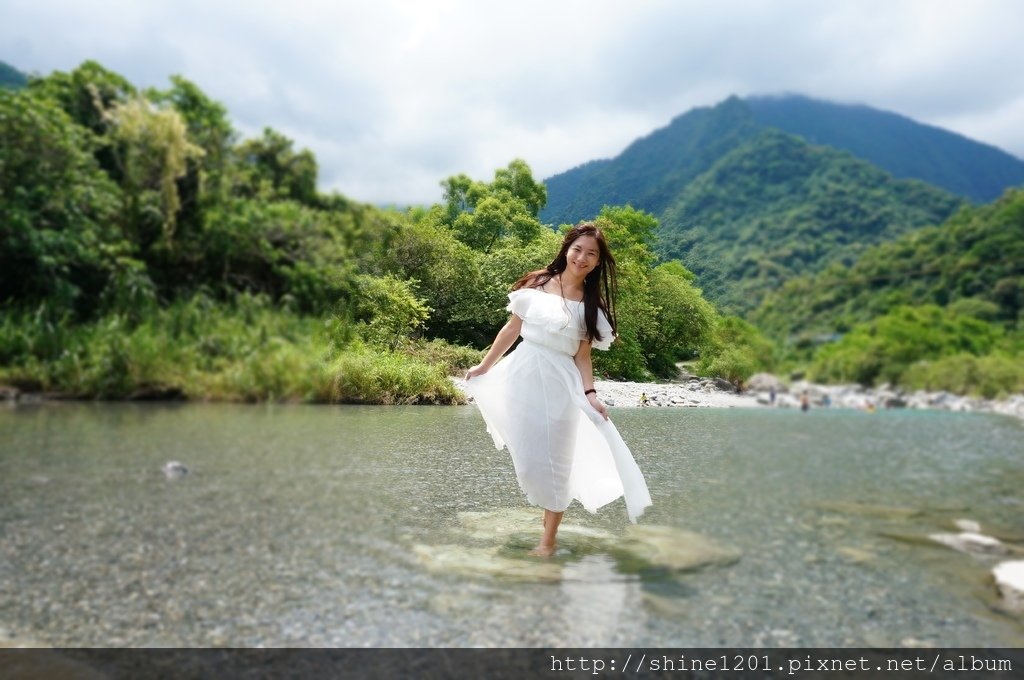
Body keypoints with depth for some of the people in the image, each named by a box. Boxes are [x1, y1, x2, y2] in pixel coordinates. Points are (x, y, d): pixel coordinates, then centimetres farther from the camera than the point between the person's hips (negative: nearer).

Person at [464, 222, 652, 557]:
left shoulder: (592, 304, 4)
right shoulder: (537, 283, 2)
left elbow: (582, 354, 2)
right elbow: (511, 329, 7)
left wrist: (590, 394, -11)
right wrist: (485, 365, 11)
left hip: (559, 383, 0)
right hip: (522, 374, 1)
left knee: (554, 460, 5)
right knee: (525, 456, 6)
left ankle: (549, 539, 20)